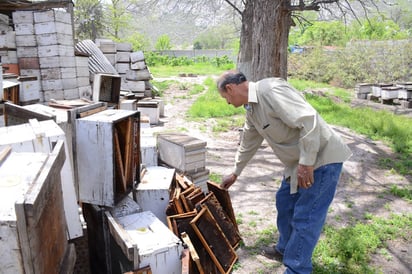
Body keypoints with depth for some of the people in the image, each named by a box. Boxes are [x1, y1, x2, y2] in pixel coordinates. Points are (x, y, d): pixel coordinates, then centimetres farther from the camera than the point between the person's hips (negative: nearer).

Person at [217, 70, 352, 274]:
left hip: (322, 158, -10)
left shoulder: (270, 89, -23)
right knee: (284, 201, 21)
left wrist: (306, 163, -27)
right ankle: (285, 249, 41)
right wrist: (235, 174, 32)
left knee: (304, 217, -2)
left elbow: (309, 120, -31)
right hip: (299, 162, 10)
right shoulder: (252, 109, 9)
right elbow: (248, 144, 22)